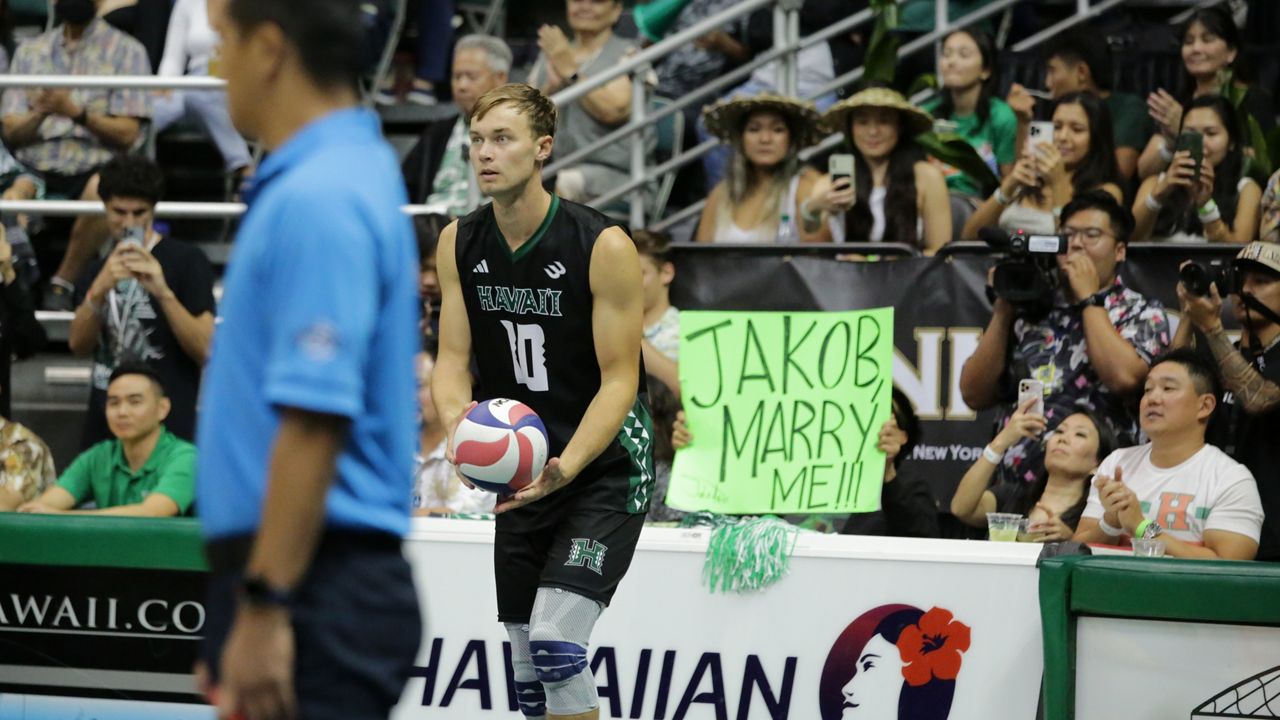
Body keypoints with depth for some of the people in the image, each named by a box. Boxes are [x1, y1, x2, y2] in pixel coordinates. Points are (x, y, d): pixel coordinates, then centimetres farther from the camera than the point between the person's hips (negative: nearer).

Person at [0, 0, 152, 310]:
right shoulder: (30, 50, 19)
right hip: (35, 167, 2)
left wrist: (75, 112, -15)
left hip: (94, 167, -2)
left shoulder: (126, 50, 8)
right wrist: (39, 114, -11)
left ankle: (62, 285, -24)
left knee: (101, 190, -37)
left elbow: (127, 133, 0)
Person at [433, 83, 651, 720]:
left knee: (554, 641, -21)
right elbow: (453, 358, 2)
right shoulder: (459, 244, -1)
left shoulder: (604, 247, -17)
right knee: (527, 667, 7)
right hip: (524, 474, 6)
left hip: (606, 467, -6)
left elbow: (619, 379, -16)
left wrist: (564, 468, -30)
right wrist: (458, 424, -21)